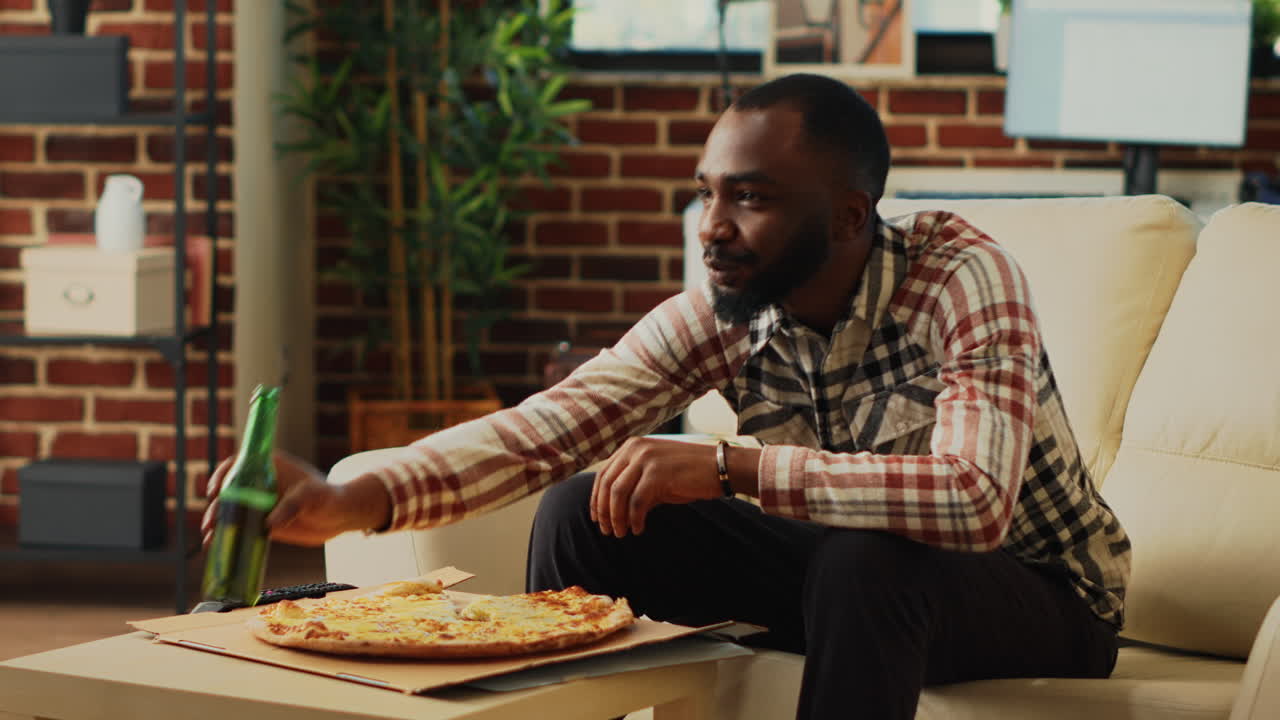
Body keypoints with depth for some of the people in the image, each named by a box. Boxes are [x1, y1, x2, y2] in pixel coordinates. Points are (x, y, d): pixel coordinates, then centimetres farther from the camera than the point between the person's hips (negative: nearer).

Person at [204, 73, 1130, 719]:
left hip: (1037, 589, -5)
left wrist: (729, 466, -42)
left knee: (864, 563, -38)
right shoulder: (722, 317, -12)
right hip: (833, 564, 5)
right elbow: (547, 427, -19)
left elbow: (974, 499, -41)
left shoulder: (961, 279, -28)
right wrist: (358, 500, -35)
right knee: (584, 514, -12)